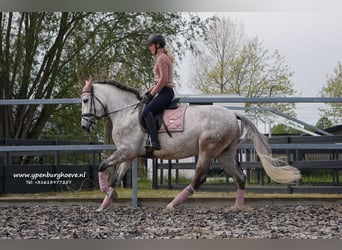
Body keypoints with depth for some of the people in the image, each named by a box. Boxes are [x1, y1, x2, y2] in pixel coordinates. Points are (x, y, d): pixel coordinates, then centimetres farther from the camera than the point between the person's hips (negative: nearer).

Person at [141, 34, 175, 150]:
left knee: (146, 112, -25)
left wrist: (151, 94, -14)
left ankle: (155, 142, -34)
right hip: (165, 92, 11)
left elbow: (163, 80, -20)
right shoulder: (163, 58, 21)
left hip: (165, 92, -11)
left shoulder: (162, 59, -11)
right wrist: (148, 92, 16)